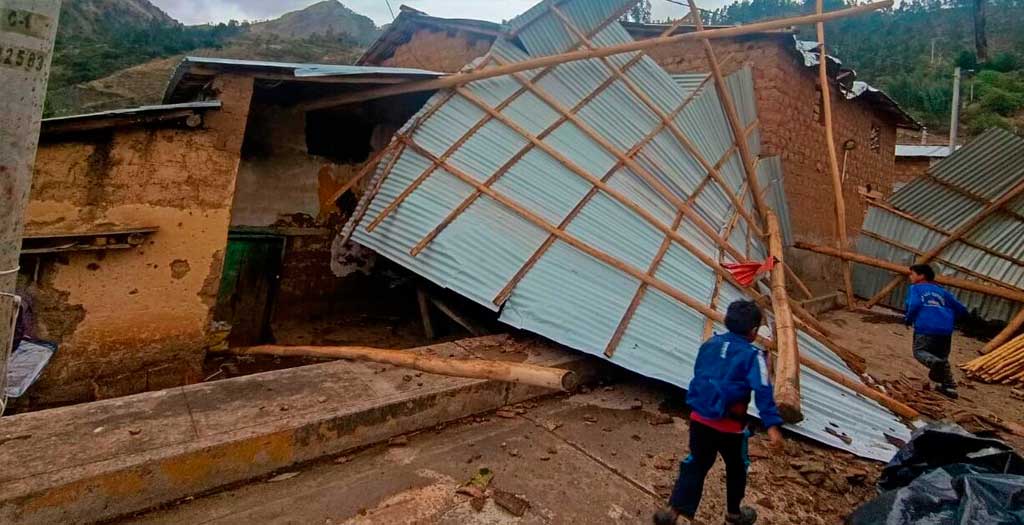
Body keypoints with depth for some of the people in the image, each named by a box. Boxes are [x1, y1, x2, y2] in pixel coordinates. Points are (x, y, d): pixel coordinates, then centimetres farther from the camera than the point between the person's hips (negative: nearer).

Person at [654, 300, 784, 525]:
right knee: (737, 468, 21)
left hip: (699, 418, 4)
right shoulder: (753, 355, -12)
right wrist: (772, 425, -23)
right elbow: (763, 392, -21)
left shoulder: (710, 344, 5)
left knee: (696, 464, 16)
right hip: (729, 426, -4)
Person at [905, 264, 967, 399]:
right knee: (942, 357, 21)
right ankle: (949, 386, 11)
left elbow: (914, 304, -11)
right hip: (946, 329, 5)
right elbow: (962, 310, 22)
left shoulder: (915, 288, 9)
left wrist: (908, 319, 4)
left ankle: (934, 362, -25)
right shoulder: (942, 291, 24)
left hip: (926, 328, -5)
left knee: (919, 351, 8)